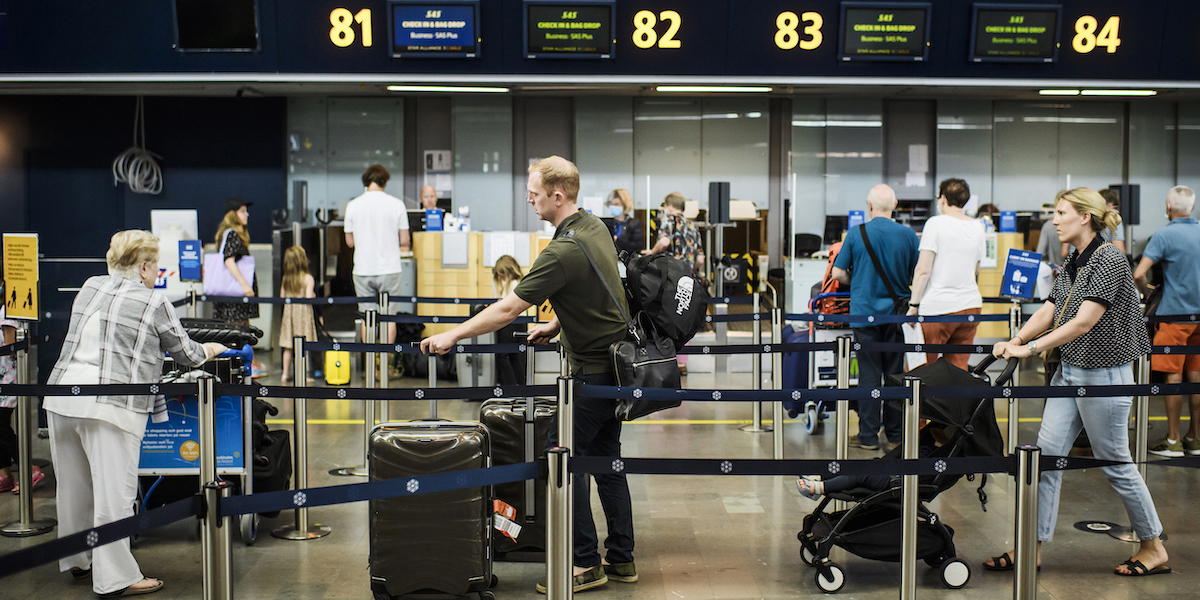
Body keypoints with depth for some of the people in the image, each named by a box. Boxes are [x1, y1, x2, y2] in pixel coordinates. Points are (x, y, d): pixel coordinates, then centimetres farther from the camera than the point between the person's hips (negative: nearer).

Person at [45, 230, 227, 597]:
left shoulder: (90, 287, 15)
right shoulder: (154, 304, -1)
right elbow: (185, 353, 11)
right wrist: (208, 351, 32)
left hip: (61, 397, 7)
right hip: (109, 406, -7)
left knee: (74, 486, 17)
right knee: (114, 493, -2)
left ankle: (77, 561, 33)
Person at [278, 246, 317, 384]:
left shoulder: (286, 278, 2)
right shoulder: (308, 278, -13)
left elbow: (282, 297, 5)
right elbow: (309, 297, -19)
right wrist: (314, 296, 2)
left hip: (288, 312, 5)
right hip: (303, 313, -5)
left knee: (288, 347, 11)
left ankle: (285, 374, 15)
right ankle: (300, 374, 3)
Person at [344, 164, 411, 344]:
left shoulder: (353, 206, -1)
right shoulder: (396, 204, -5)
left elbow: (350, 242, 5)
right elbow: (404, 241, -3)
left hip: (363, 270, 1)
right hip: (389, 269, -1)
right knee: (388, 316, 7)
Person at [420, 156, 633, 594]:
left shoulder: (564, 252, -23)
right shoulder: (595, 226, 6)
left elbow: (508, 309, -22)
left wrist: (452, 336, -15)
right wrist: (557, 324, 18)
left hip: (591, 370, -9)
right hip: (615, 359, 9)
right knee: (607, 460, 14)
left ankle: (586, 565, 6)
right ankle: (621, 559, 21)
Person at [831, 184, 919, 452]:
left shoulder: (856, 233, -5)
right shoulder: (908, 234, -2)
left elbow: (838, 273, -3)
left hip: (864, 312, -1)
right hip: (896, 312, 1)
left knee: (869, 374, 2)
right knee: (895, 373, 8)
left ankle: (868, 435, 5)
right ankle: (895, 435, 13)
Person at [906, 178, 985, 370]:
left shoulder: (936, 224, -7)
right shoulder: (977, 227, 11)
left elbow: (923, 270, -11)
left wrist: (914, 304, -6)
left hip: (938, 306, -6)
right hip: (971, 304, 6)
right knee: (959, 368, 7)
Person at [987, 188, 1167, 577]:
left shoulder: (1109, 260, -17)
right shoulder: (1072, 263, 10)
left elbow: (1084, 322, -24)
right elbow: (1048, 312, 7)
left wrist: (1032, 348, -27)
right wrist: (1014, 342, -8)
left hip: (1104, 375, -9)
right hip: (1070, 372, 9)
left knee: (1115, 463, 3)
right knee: (1047, 456, 5)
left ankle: (1154, 549, 21)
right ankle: (1032, 548, 11)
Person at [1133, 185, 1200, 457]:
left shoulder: (1165, 236, -12)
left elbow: (1138, 274, -20)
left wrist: (1148, 293, -1)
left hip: (1174, 313, -6)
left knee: (1173, 375, -2)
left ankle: (1173, 440, 1)